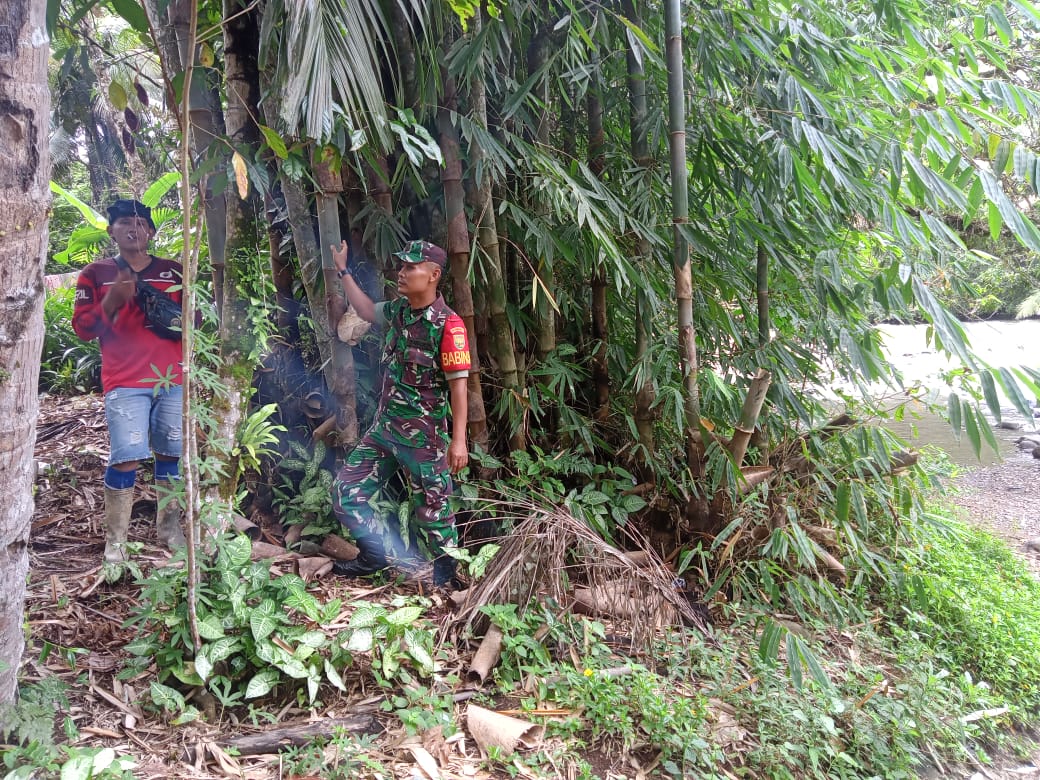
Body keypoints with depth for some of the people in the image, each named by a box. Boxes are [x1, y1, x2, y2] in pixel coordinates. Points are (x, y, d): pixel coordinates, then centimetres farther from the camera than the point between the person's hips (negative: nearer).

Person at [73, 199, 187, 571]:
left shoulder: (174, 272, 11)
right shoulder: (96, 273, 5)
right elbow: (83, 328, 0)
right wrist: (113, 299, -15)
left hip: (173, 379, 3)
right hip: (125, 383, -3)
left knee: (172, 454, 6)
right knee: (126, 459, -11)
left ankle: (169, 527, 19)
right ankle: (115, 539, 1)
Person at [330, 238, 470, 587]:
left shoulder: (448, 324, -17)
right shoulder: (398, 310, 5)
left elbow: (458, 385, -18)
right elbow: (366, 310, 28)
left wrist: (458, 440, -21)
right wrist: (343, 271, 26)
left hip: (424, 438, -7)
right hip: (383, 428, 8)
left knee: (432, 510, 5)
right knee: (346, 492, 10)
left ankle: (447, 575, 25)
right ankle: (374, 556, 27)